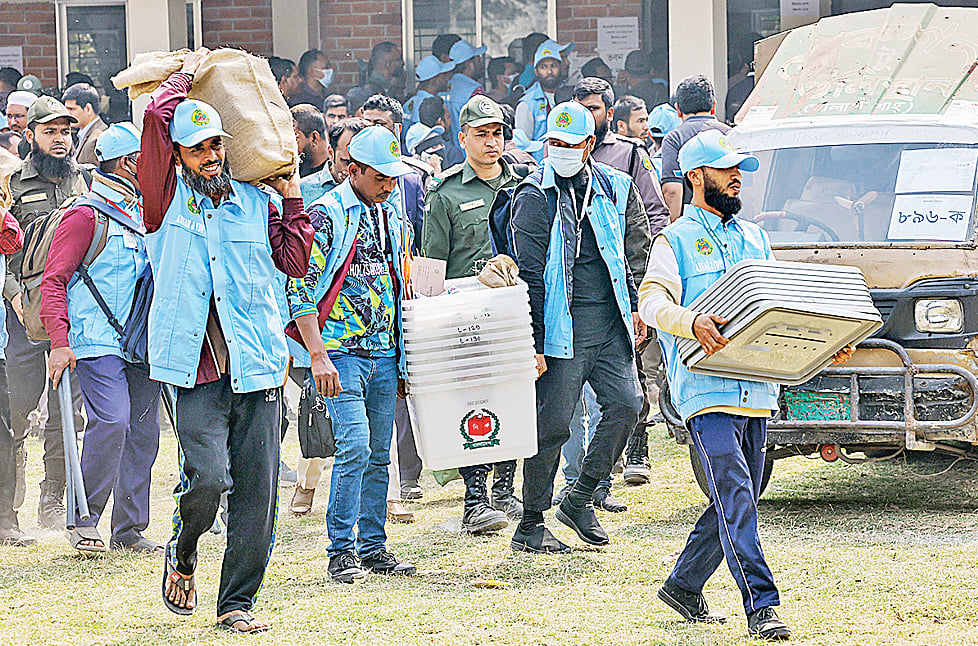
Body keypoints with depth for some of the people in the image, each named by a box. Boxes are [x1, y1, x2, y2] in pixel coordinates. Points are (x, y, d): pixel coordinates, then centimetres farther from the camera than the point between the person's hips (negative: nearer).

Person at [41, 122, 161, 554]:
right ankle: (83, 519, -6)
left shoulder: (144, 218, 18)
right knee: (112, 421, -20)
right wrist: (60, 341, -17)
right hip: (98, 342, -7)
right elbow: (54, 280, -7)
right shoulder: (86, 217, -5)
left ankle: (130, 530, 10)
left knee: (144, 430, 3)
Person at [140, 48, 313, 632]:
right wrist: (188, 74, 10)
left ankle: (237, 600, 11)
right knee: (208, 476, -17)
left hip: (257, 366, 3)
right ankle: (182, 557, 13)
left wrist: (292, 199, 14)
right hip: (197, 370, -3)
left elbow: (295, 261, 17)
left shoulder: (256, 204, 15)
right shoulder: (169, 198, 5)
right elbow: (158, 117, -5)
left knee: (257, 489, 0)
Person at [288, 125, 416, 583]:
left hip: (384, 355, 7)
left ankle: (372, 547, 15)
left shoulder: (389, 217, 15)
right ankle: (341, 552, -8)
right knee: (354, 447, -14)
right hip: (341, 352, -7)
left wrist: (401, 354, 20)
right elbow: (301, 290, -13)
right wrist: (318, 356, -19)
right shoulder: (327, 215, -9)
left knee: (379, 454, 8)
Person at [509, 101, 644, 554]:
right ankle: (530, 525, 5)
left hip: (610, 327, 6)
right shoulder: (535, 198, -7)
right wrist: (534, 344, -15)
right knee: (551, 424, -5)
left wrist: (633, 308, 24)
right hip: (563, 327, -6)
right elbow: (530, 277, -11)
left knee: (626, 404, -5)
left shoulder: (610, 188, 12)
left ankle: (580, 500, 12)